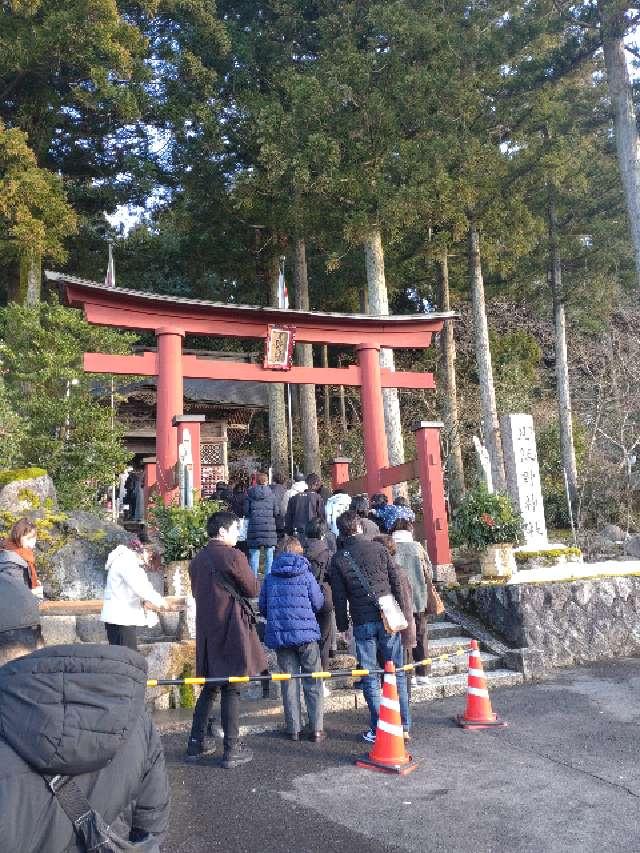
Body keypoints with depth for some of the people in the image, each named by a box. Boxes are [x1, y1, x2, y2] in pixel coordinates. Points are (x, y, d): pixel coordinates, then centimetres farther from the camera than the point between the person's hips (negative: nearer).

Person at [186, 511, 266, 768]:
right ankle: (232, 750, 6)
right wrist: (250, 578, 12)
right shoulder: (233, 556, -12)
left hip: (206, 631, 7)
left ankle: (195, 745, 22)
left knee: (209, 687, 17)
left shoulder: (197, 560, 10)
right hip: (231, 631, -7)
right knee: (232, 689, 1)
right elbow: (253, 590, -6)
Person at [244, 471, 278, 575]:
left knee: (254, 554, 7)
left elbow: (246, 511, 1)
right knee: (269, 555, 8)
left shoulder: (250, 493, 0)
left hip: (254, 526, 0)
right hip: (269, 526, 0)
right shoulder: (270, 493, -1)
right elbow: (276, 511, 2)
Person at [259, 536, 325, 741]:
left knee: (289, 681, 10)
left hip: (279, 634, 2)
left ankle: (294, 729, 12)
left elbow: (263, 608, 10)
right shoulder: (306, 575, -2)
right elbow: (318, 603, -1)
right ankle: (316, 729, 6)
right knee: (312, 682, 7)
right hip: (306, 632, -2)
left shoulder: (270, 578, 5)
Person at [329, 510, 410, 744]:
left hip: (362, 623, -1)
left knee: (369, 678, 7)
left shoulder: (338, 559, 0)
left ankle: (378, 729, 9)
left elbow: (339, 597, 1)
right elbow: (397, 581, 3)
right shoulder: (378, 548, 1)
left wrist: (342, 624, 11)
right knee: (397, 673, 10)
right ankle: (404, 726, 14)